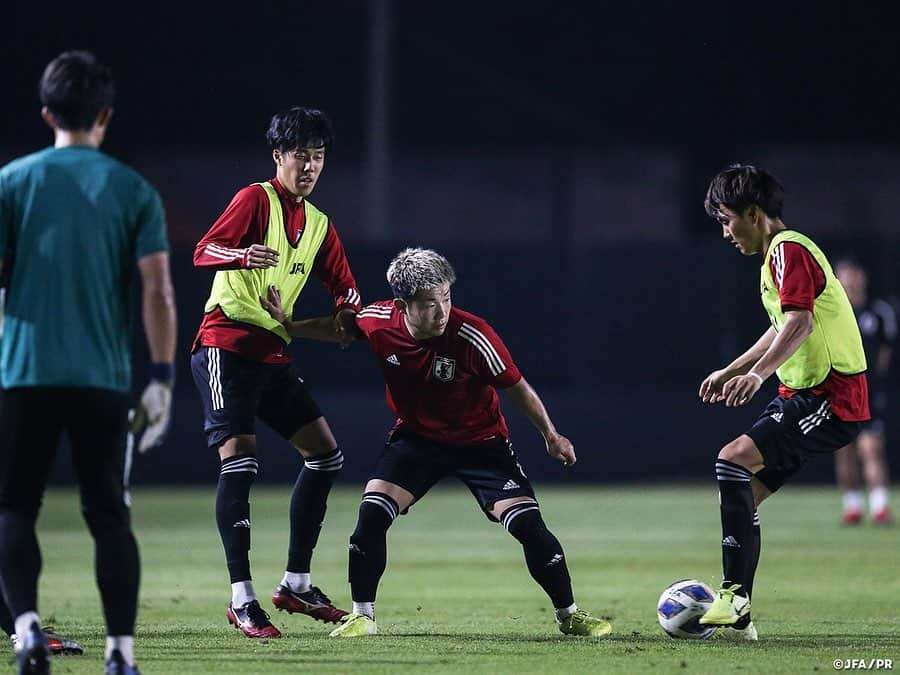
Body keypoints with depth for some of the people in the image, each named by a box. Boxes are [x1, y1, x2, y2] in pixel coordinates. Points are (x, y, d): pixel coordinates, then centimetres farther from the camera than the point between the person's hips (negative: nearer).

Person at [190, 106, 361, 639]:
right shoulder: (257, 199, -5)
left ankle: (297, 584, 13)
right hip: (226, 344, -8)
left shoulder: (320, 225, 16)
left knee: (326, 454, 6)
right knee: (239, 461, -16)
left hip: (273, 353, 8)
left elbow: (346, 288, 21)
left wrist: (346, 313, -2)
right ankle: (242, 599, -14)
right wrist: (243, 256, -38)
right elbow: (203, 252, -17)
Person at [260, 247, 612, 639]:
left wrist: (550, 435, -5)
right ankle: (362, 615, 0)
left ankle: (569, 615, 6)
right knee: (372, 513, -16)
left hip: (480, 441, -2)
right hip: (416, 437, 2)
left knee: (528, 525, -13)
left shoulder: (472, 336, -29)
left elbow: (516, 387, -13)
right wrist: (286, 325, -2)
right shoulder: (379, 322, -20)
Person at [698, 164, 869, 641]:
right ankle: (736, 615, 10)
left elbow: (800, 321, -28)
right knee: (743, 496, 7)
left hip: (831, 398, -11)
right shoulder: (777, 255, 20)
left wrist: (758, 373, -40)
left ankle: (734, 598, -24)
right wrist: (730, 371, 38)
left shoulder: (787, 250, -13)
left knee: (734, 459, -22)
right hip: (803, 394, 11)